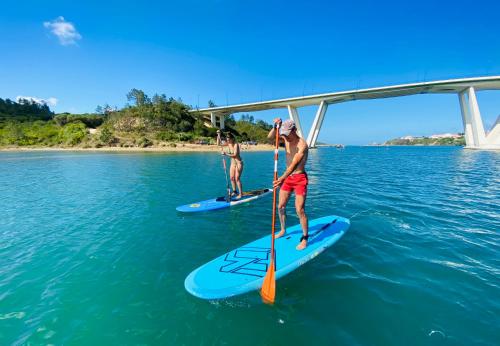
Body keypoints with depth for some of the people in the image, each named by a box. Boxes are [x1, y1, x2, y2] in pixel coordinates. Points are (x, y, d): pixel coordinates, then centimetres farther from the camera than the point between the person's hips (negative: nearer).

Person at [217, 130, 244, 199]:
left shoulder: (236, 144, -19)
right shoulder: (228, 143, 1)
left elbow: (234, 155, -27)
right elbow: (219, 143, 5)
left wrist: (226, 154, -35)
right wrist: (218, 135, -4)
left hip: (238, 163, -7)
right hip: (232, 163, 7)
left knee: (237, 178, -10)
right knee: (232, 178, 8)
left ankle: (241, 194, -4)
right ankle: (234, 192, 21)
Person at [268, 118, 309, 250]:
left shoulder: (302, 145, -21)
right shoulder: (286, 138, 2)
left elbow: (294, 164, -32)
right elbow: (270, 137, -4)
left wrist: (282, 178, -44)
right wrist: (275, 126, -23)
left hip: (299, 178, -7)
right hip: (287, 177, 7)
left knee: (300, 210, -8)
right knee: (280, 206, 11)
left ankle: (305, 238, 8)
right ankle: (283, 230, 31)